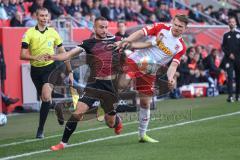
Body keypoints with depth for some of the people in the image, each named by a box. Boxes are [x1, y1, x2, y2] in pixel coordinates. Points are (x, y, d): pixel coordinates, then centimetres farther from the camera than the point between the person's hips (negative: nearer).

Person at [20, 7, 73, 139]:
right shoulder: (29, 33, -4)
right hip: (35, 70, 1)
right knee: (44, 99, 7)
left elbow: (63, 53, 10)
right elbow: (23, 55, -9)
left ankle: (40, 129, -15)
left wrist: (70, 71, 10)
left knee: (46, 97, -19)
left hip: (50, 67, -1)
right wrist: (35, 57, -28)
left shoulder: (53, 32, 2)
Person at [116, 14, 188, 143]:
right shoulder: (161, 28, -2)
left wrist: (170, 78, -25)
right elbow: (141, 33, -6)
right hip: (135, 60, -3)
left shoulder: (181, 47, 2)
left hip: (149, 73, 3)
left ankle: (142, 134, 21)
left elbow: (173, 65, -5)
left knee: (145, 103, 6)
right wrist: (125, 41, -22)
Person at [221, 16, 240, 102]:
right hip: (229, 59, 0)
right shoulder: (226, 35, 11)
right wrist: (229, 54, -8)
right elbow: (223, 47, 8)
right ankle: (230, 96, -15)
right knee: (230, 77, -10)